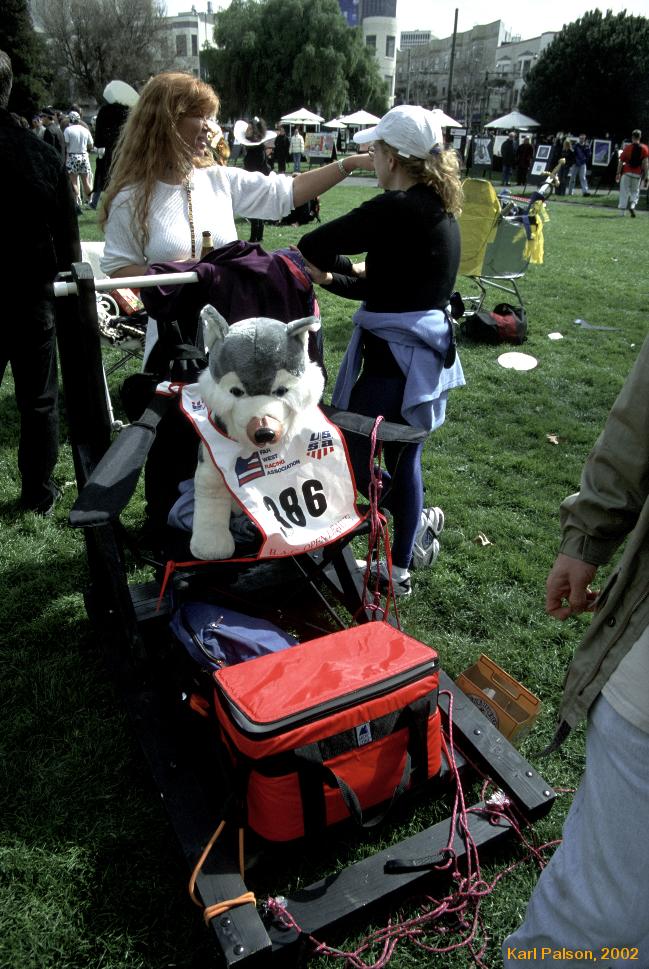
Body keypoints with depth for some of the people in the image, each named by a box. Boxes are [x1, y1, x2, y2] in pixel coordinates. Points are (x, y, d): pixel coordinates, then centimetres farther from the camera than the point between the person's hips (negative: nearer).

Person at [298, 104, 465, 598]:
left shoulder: (398, 209, -19)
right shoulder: (438, 209, 10)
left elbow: (313, 244, -16)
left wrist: (340, 265, 3)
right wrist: (331, 279, 4)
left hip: (395, 361, -10)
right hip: (425, 354, 10)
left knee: (355, 460, 5)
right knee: (401, 458, 18)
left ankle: (419, 521, 24)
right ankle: (400, 565, 32)